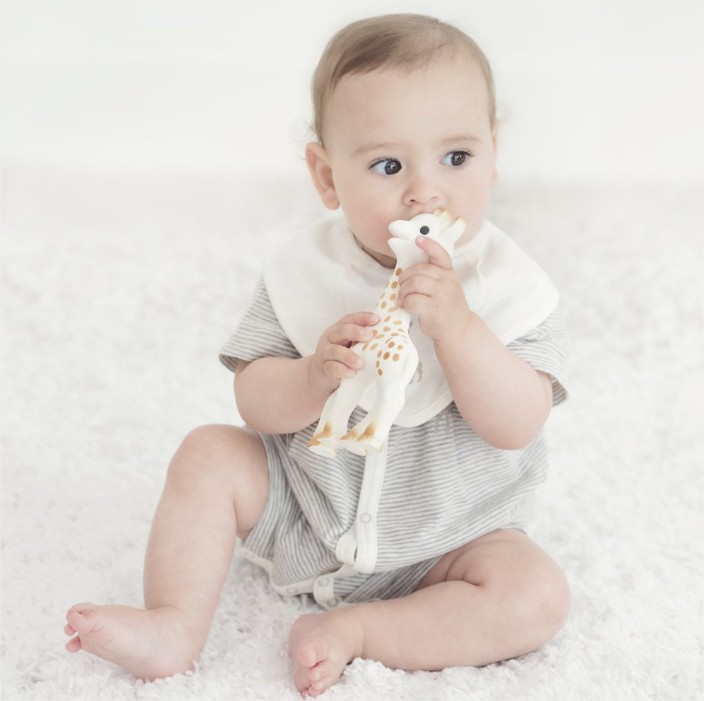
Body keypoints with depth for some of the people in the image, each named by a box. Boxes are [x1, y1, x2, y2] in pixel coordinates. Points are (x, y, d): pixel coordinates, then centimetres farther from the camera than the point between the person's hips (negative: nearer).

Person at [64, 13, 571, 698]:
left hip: (444, 538, -1)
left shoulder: (510, 291, -15)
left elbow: (517, 426, -25)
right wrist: (315, 376, -34)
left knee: (537, 595, -24)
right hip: (305, 503, 2)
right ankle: (173, 627, -13)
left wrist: (456, 324, -38)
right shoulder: (306, 272, -10)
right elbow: (256, 404, -11)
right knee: (210, 453, -12)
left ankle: (357, 630, -18)